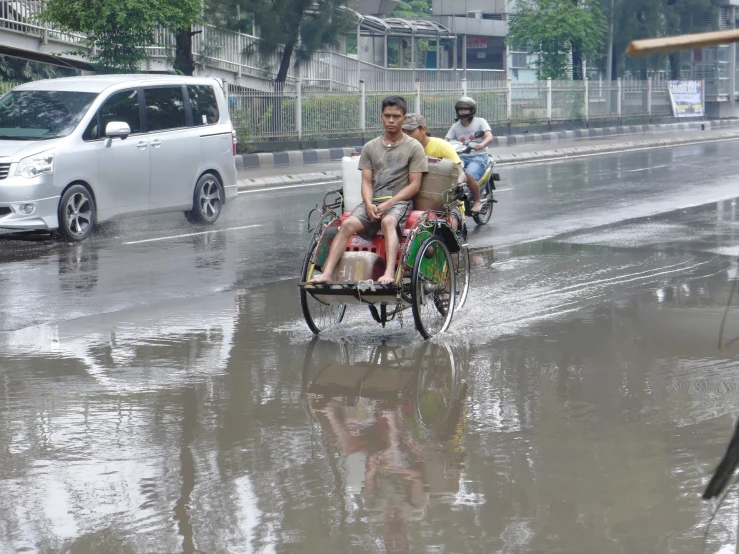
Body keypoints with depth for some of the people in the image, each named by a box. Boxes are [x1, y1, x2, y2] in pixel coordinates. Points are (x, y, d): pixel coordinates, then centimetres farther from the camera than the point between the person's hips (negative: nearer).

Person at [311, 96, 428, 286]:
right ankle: (327, 274, -33)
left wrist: (388, 204, -13)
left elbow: (414, 185, -1)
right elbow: (366, 181, 10)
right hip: (373, 201, 4)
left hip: (400, 201, -4)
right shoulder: (370, 147, 16)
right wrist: (369, 205, -11)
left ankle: (389, 274, -52)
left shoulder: (414, 147, 5)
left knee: (388, 222, -37)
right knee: (348, 224, -24)